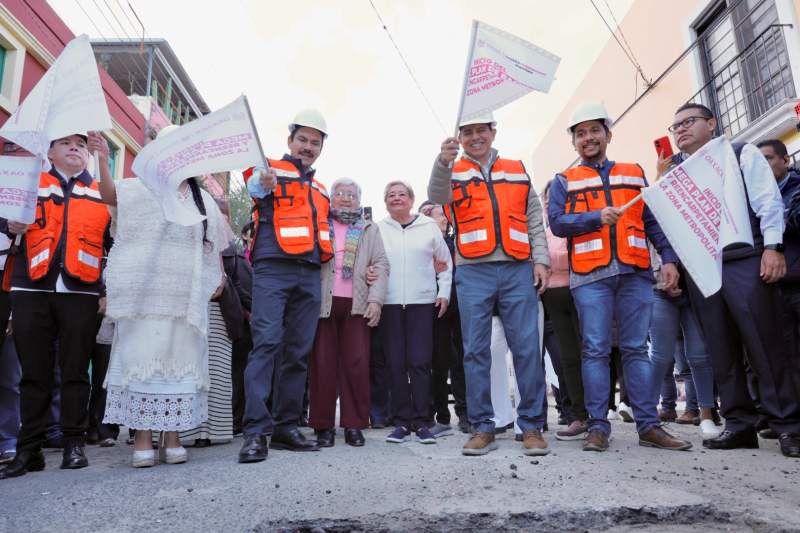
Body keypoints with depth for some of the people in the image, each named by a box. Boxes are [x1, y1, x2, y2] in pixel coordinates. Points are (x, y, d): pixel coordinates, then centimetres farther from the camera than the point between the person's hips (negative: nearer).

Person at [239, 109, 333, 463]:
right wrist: (263, 183, -39)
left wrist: (326, 255, 17)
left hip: (309, 275, 6)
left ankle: (286, 427, 11)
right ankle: (255, 430, -14)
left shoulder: (319, 188, 25)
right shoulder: (273, 170, 6)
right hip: (273, 268, -6)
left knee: (298, 351, 4)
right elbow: (255, 187, -18)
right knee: (267, 343, -15)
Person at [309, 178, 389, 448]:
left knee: (357, 364, -2)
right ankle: (324, 425, 8)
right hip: (323, 303, -1)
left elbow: (381, 265, 9)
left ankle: (354, 424, 7)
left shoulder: (369, 229, 17)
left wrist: (376, 299, -3)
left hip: (356, 304, 1)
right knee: (323, 364, -1)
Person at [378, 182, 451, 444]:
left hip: (422, 303, -1)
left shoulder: (429, 226, 8)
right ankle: (401, 421, 11)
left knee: (420, 362, -4)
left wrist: (444, 292, 7)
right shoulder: (377, 229, 9)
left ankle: (421, 421, 5)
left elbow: (446, 262, 13)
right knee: (396, 363, 3)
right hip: (389, 304, 1)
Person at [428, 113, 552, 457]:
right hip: (473, 273, -1)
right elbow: (437, 195, -13)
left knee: (527, 348, -1)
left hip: (518, 270, 1)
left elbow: (534, 219, 16)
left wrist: (540, 260, 4)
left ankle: (532, 425, 10)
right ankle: (482, 428, 11)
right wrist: (443, 161, -32)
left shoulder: (517, 170, 18)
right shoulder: (453, 172, 12)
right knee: (476, 351, 1)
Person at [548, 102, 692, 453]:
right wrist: (597, 217, -14)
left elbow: (653, 221, 14)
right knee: (595, 350, -3)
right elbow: (557, 223, -2)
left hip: (635, 272, 2)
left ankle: (648, 425, 8)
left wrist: (669, 258, 3)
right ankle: (598, 426, 3)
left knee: (636, 348, 4)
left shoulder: (634, 174, 19)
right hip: (590, 276, -2)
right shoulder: (564, 181, 12)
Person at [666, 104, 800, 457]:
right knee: (721, 350, 5)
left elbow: (768, 200, 0)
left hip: (745, 261, -3)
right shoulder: (673, 172, 19)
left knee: (767, 344, -6)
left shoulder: (741, 154, 11)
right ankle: (739, 424, 12)